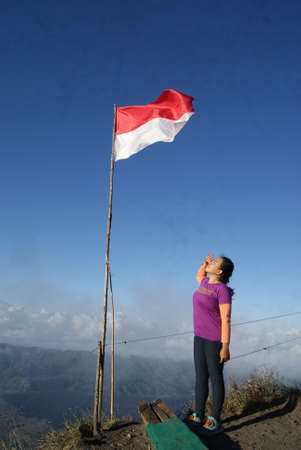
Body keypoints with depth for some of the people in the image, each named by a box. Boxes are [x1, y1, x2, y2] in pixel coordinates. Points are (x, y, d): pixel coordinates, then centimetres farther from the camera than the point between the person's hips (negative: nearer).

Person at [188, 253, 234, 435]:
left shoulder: (222, 289, -17)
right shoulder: (208, 283, 7)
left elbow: (226, 319, -18)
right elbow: (199, 276, 33)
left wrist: (225, 347, -18)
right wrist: (204, 263, 17)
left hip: (216, 339, -8)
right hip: (201, 337, 8)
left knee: (215, 378, 2)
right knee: (200, 377, 12)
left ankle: (215, 422, 15)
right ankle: (199, 417, 23)